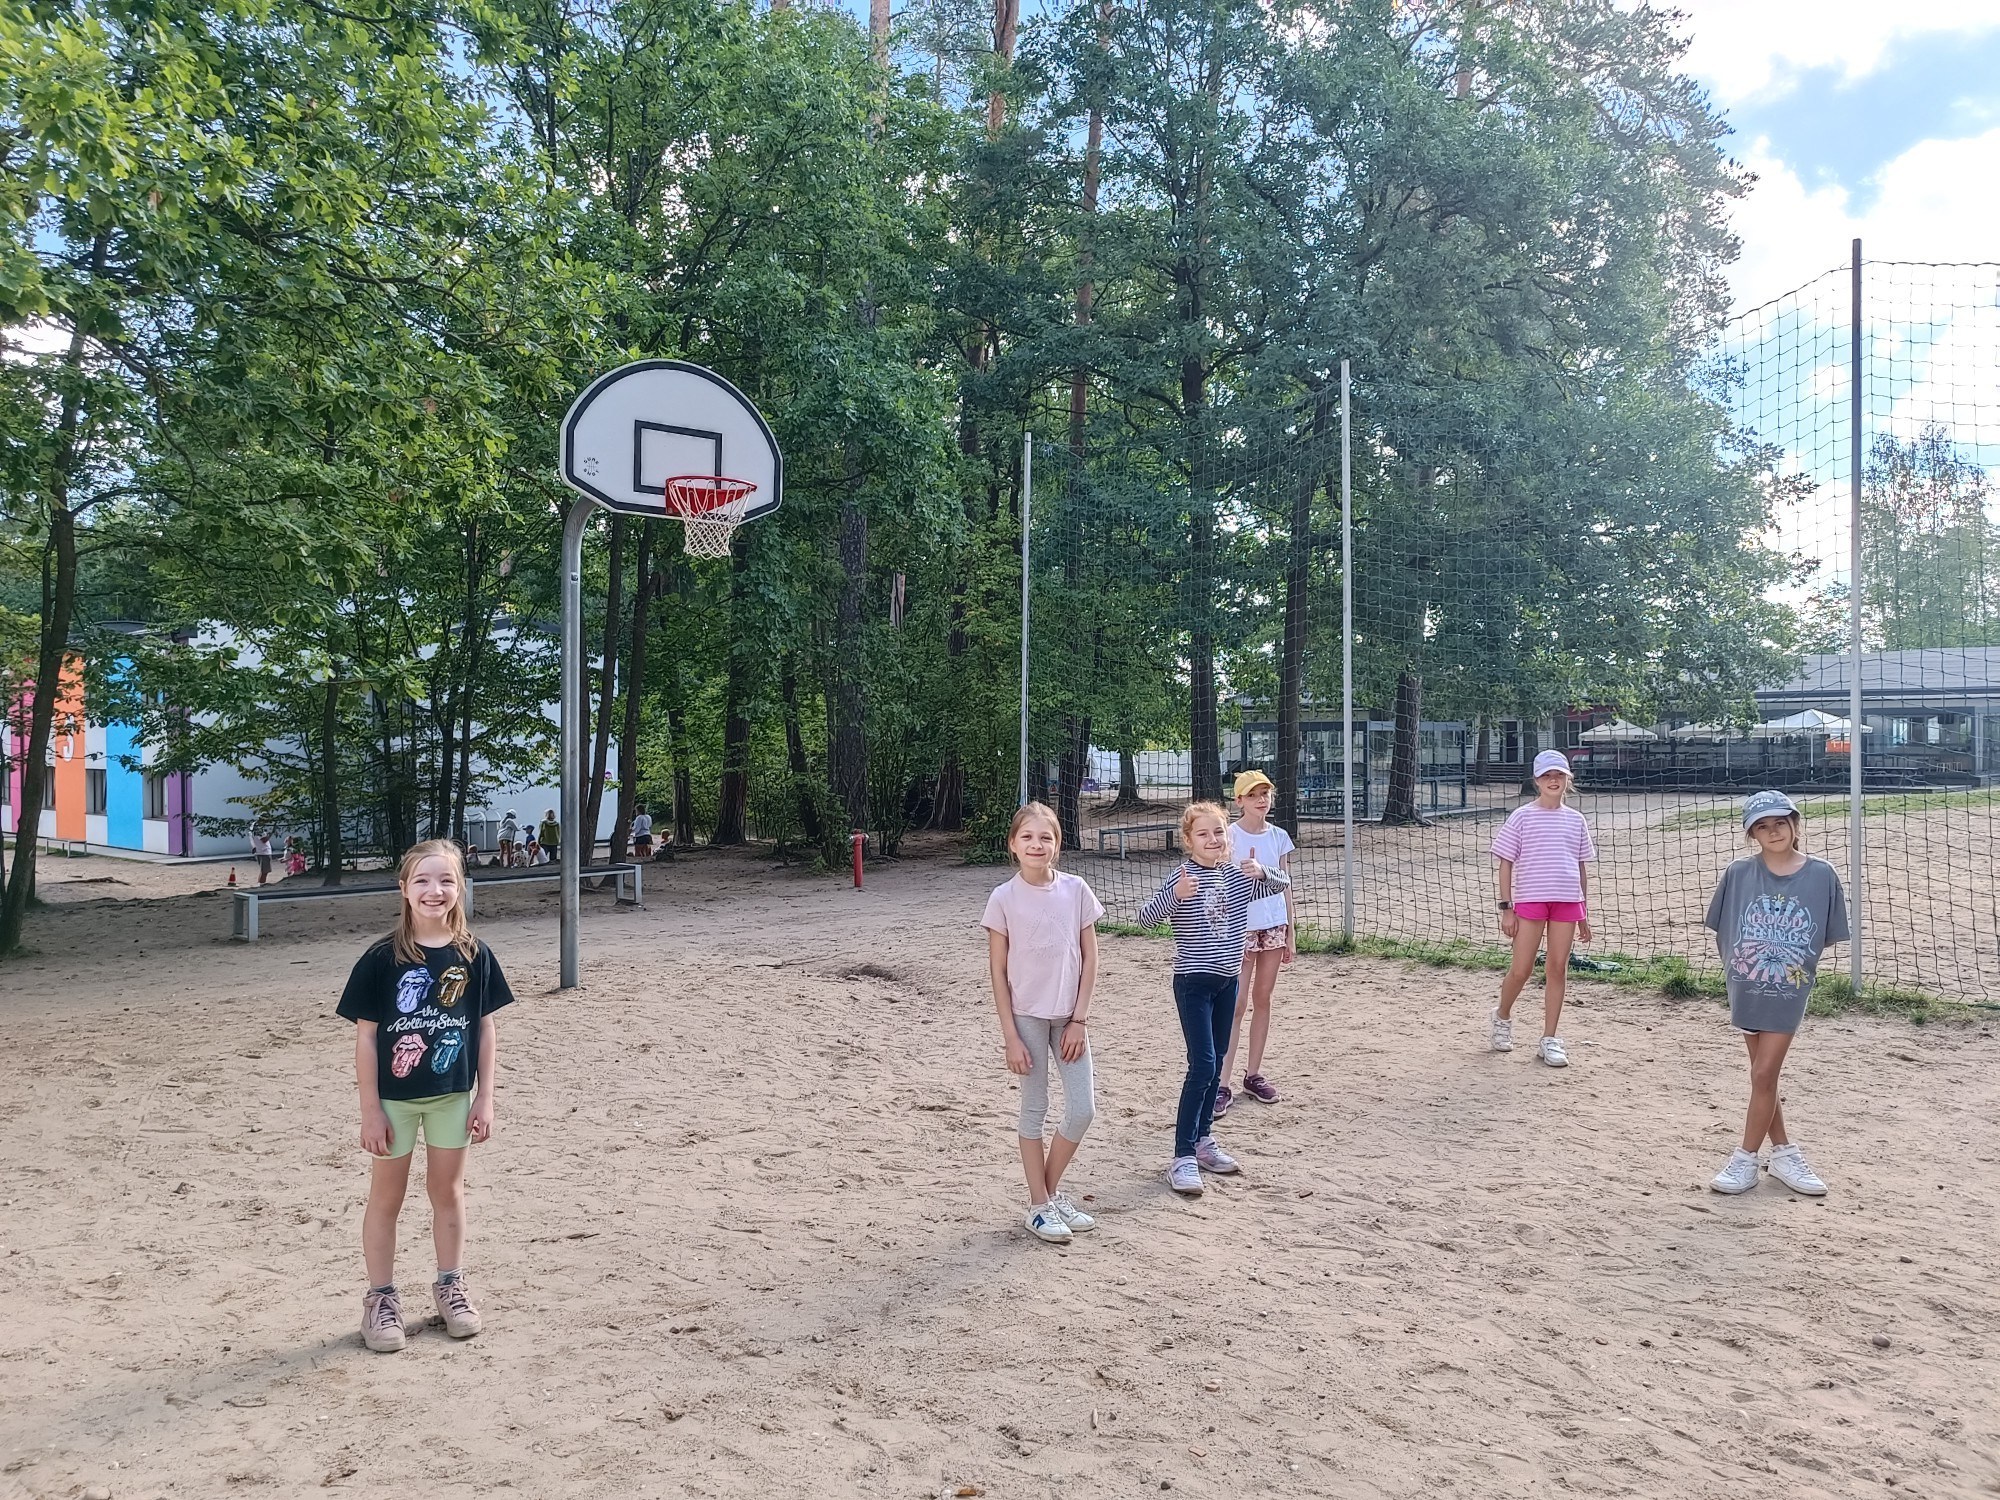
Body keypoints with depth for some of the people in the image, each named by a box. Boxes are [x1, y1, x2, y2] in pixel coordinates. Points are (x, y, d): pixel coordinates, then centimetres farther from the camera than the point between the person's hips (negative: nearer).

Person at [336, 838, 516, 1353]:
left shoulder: (473, 956, -6)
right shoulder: (382, 959, -12)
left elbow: (485, 1029, 0)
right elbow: (366, 1035, -9)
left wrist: (484, 1099, -1)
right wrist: (370, 1110, -9)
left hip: (452, 1095, 2)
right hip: (394, 1097, -2)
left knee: (448, 1190, 14)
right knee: (386, 1195, 10)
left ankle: (450, 1285, 30)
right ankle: (381, 1298, 24)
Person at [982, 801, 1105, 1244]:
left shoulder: (1075, 889, -3)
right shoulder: (1004, 898, -9)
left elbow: (1089, 958, 1)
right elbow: (998, 971, -6)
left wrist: (1079, 1020, -4)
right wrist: (1010, 1035, -8)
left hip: (1069, 1017, 3)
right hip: (1027, 1016, -3)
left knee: (1082, 1108, 3)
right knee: (1035, 1110, 6)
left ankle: (1051, 1190, 25)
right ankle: (1039, 1205, 19)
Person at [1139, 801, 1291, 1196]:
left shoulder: (1238, 875, 4)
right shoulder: (1183, 875, -13)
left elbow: (1282, 885, 11)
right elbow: (1145, 918, -21)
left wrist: (1262, 873, -11)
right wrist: (1176, 894, -40)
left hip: (1227, 980, 7)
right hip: (1193, 982, -7)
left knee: (1215, 1064, 14)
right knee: (1202, 1065, -14)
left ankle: (1202, 1140, 27)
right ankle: (1182, 1157, -10)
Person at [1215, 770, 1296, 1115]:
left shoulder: (1279, 837, 6)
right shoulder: (1230, 836, -7)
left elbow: (1285, 888, 10)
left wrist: (1290, 934, 10)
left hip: (1274, 926, 5)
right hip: (1241, 927, -5)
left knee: (1262, 1000, 11)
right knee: (1236, 1005, -6)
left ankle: (1253, 1073, 21)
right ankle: (1223, 1084, -4)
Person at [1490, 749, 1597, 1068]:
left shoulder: (1575, 820, 10)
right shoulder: (1522, 817, 0)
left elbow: (1581, 867, 15)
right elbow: (1506, 863, 0)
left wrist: (1584, 912, 13)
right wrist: (1506, 907, -6)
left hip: (1567, 902, 3)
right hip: (1529, 899, -3)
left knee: (1558, 968, 4)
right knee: (1521, 970, -1)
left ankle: (1550, 1039, 11)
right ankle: (1502, 1016, 27)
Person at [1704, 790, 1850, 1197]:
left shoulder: (1821, 876, -6)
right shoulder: (1739, 874, -4)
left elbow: (1827, 937, 2)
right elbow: (1720, 931, 5)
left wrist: (1798, 968, 0)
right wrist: (1735, 969, 1)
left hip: (1789, 991, -2)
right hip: (1746, 989, 2)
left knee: (1763, 1074, -3)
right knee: (1764, 1074, 12)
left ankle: (1746, 1159, 10)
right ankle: (1783, 1152, 26)